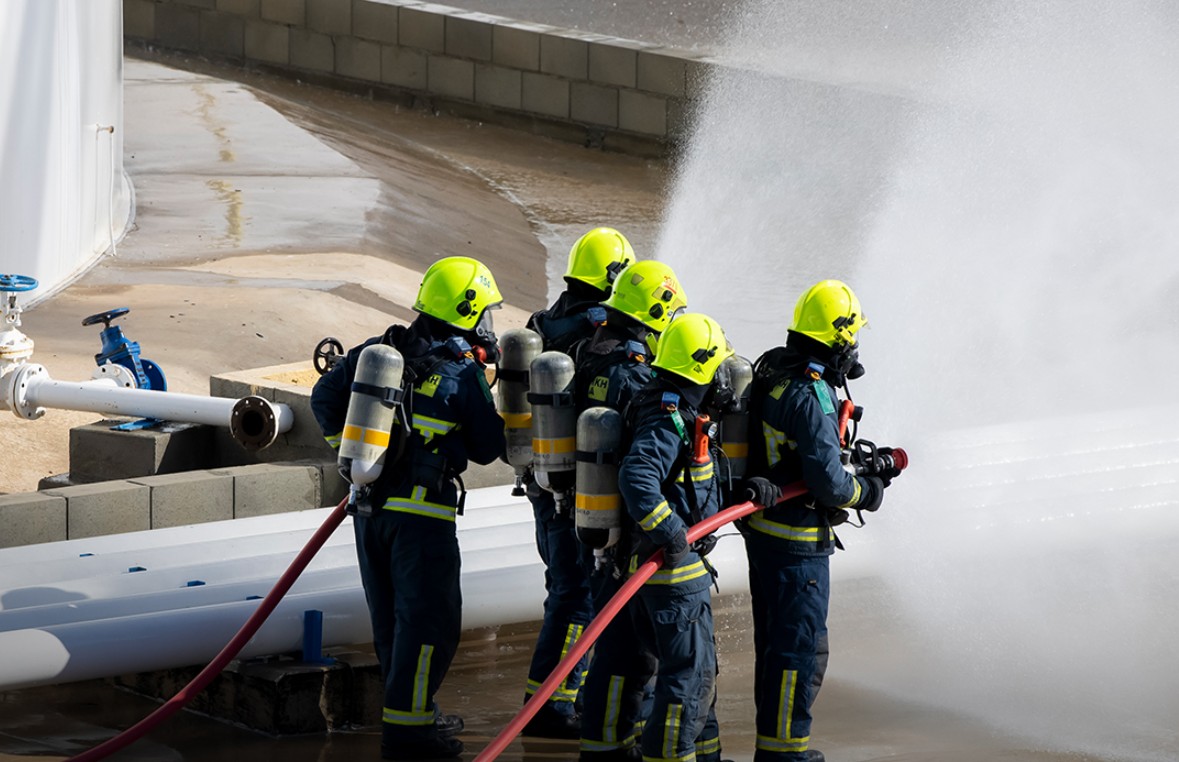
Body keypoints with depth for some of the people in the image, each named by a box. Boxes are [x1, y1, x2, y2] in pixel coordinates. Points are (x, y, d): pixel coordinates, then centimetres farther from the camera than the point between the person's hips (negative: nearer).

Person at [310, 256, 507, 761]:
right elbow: (488, 448, -2)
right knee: (430, 619, 0)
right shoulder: (464, 374, -10)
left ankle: (415, 713, 28)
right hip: (421, 512, -7)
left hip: (370, 505, 7)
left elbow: (324, 397, 12)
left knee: (390, 615, 16)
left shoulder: (378, 352, 6)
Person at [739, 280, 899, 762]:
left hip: (763, 530, 10)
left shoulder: (772, 373, 6)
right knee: (799, 646, -1)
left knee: (776, 640, 19)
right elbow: (826, 482, -23)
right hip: (797, 541, -10)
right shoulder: (811, 396, -23)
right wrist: (866, 492, -4)